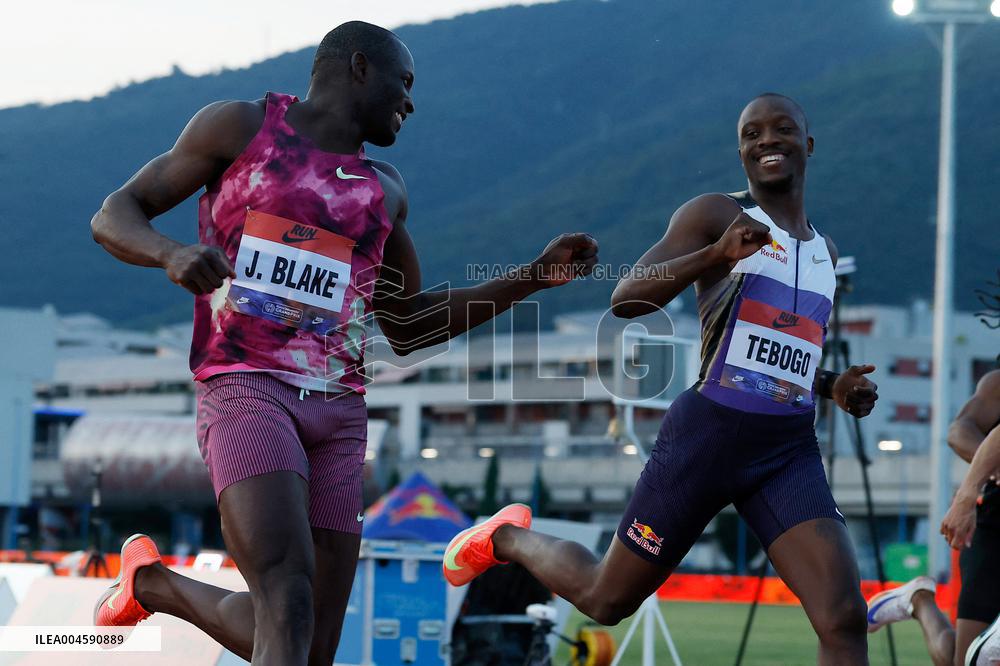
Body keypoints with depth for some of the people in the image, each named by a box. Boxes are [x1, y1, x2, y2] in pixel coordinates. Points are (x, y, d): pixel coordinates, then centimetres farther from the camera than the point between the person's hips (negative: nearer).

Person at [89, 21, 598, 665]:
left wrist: (537, 275, 17)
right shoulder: (239, 127, 4)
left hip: (338, 414, 6)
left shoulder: (384, 188, 19)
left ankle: (154, 582, 28)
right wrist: (172, 254, -20)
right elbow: (113, 218, 4)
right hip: (245, 392, -6)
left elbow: (407, 328, 26)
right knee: (289, 610, -26)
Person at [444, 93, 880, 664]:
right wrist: (717, 255, -29)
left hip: (790, 451, 5)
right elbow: (626, 299, -15)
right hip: (708, 435, -5)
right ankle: (508, 538, 42)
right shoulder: (714, 214, -3)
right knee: (606, 600, 10)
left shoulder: (825, 250, 18)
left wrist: (832, 387, 11)